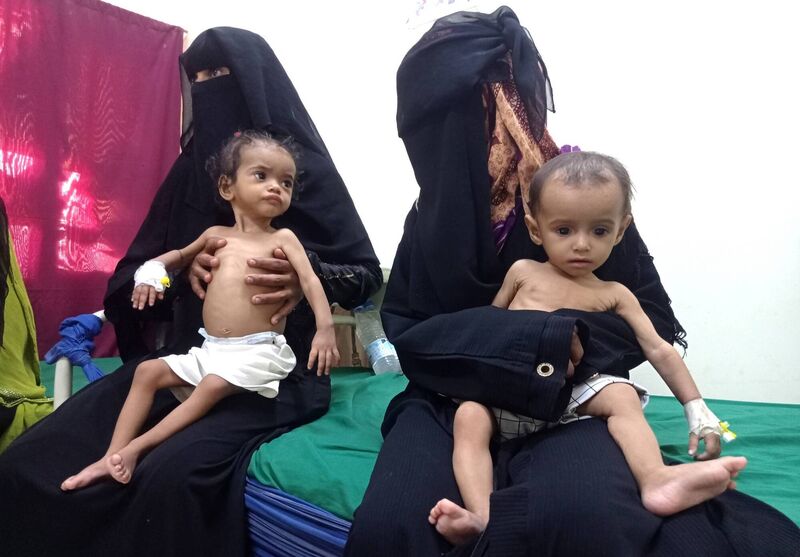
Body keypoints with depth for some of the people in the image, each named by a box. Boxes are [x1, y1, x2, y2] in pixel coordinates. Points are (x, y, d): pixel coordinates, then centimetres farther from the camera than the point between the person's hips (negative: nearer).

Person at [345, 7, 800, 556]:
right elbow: (402, 328, -1)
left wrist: (575, 340, -18)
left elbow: (656, 321, 5)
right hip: (456, 399, 3)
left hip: (568, 404, -2)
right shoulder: (431, 210, 5)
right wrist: (538, 341, -16)